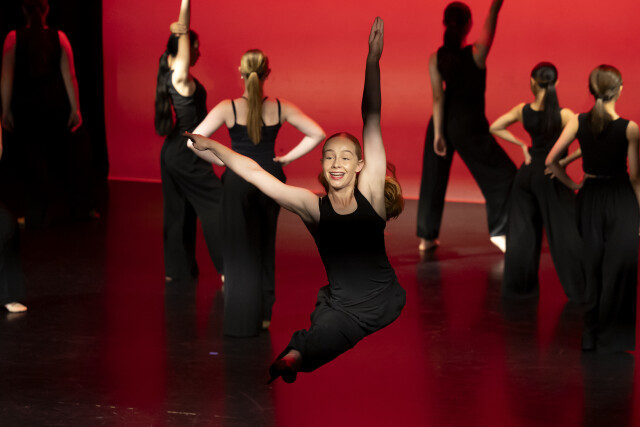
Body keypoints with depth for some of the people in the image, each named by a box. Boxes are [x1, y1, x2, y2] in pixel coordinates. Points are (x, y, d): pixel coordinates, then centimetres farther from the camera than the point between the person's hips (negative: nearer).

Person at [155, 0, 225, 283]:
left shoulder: (171, 74, 6)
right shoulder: (180, 77, -17)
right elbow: (183, 38, -23)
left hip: (174, 151, 9)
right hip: (187, 154, -9)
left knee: (178, 211, 13)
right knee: (216, 204, -4)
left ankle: (176, 268, 18)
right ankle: (227, 268, -4)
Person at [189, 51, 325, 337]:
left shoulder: (228, 108, -13)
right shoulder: (280, 108, -6)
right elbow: (317, 134, -3)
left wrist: (221, 160, -7)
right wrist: (288, 158, 1)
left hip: (239, 181, -2)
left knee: (240, 250, 7)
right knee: (265, 248, 18)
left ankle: (243, 321, 7)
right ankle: (264, 315, 23)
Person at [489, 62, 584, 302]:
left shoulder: (522, 111, -6)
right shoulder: (564, 115, -17)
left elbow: (495, 128, 7)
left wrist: (521, 145, 6)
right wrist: (564, 161, -14)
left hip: (527, 172, 4)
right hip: (551, 177, -4)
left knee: (522, 230, 14)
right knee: (565, 233, 3)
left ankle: (519, 285, 22)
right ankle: (578, 289, 7)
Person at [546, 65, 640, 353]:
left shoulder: (578, 122, -5)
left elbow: (551, 161, -5)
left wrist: (572, 184, 8)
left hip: (589, 198, 4)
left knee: (593, 267, 15)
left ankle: (591, 336, 20)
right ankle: (611, 337, 10)